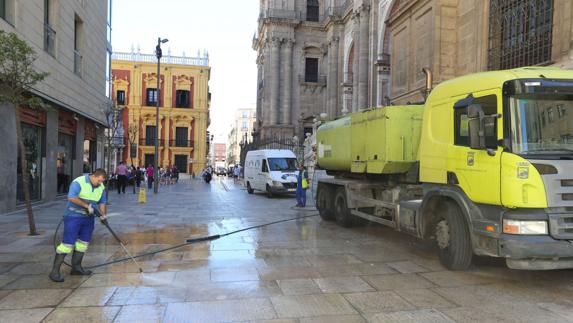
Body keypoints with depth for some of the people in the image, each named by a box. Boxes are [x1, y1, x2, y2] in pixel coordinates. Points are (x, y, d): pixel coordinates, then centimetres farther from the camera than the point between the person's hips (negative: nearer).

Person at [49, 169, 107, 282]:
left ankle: (76, 267, 23)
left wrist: (102, 214, -4)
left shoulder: (101, 187, 5)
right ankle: (55, 271, -3)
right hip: (74, 216, -7)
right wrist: (87, 205, -25)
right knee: (67, 243, -9)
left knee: (83, 242, 10)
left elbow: (102, 202, 12)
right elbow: (71, 197, -27)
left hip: (88, 218, 7)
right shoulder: (79, 182, -16)